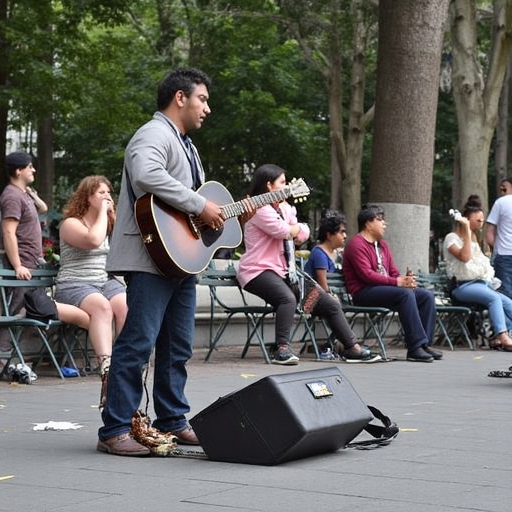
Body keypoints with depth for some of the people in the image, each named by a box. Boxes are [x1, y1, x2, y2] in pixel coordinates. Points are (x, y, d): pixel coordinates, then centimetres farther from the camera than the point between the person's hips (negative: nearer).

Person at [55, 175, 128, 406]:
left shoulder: (110, 223, 23)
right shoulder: (71, 223, 1)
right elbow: (93, 240, -19)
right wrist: (102, 212, -5)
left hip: (107, 281, 6)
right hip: (74, 285, -5)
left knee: (126, 305, -30)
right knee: (101, 305, -38)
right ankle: (107, 370, -51)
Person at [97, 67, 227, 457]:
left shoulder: (186, 145, 25)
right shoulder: (155, 135, -9)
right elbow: (145, 175, -30)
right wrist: (200, 206, -24)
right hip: (152, 257, -10)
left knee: (178, 346, 13)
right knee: (138, 342, -11)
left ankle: (172, 421, 22)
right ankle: (115, 431, -9)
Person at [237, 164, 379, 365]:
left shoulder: (284, 207, 20)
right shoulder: (259, 208, -9)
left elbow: (303, 234, 15)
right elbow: (283, 230, -19)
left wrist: (293, 228, -5)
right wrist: (297, 227, 2)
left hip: (286, 272, 9)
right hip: (260, 271, -9)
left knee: (330, 304, 5)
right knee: (288, 298, -40)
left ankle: (352, 348, 15)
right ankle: (282, 350, -37)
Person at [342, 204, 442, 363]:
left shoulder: (382, 244, 21)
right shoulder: (356, 244, -8)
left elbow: (394, 272, 18)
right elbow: (366, 275, -19)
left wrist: (406, 280, -6)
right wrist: (397, 282, -23)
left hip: (385, 288, 9)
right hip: (364, 292, -9)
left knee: (427, 296, -5)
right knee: (406, 294, -31)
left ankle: (424, 344, -11)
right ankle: (415, 348, -34)